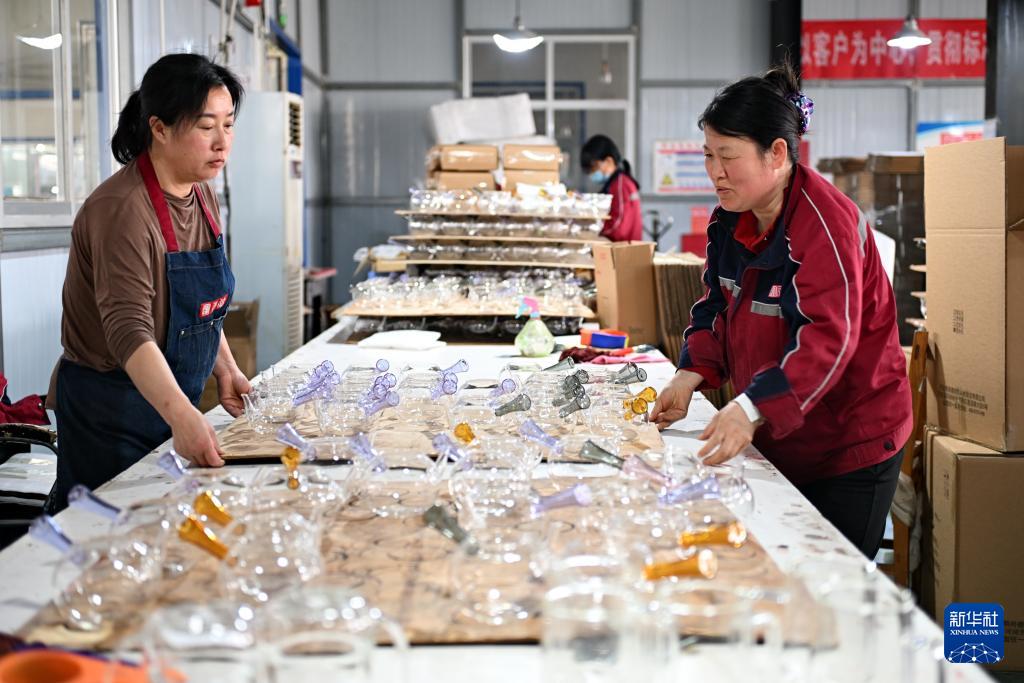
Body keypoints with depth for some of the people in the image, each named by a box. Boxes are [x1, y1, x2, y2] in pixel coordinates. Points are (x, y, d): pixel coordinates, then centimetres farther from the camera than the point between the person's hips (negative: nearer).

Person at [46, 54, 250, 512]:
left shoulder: (201, 195, 5)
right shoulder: (122, 210, -24)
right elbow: (128, 329, -34)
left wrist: (225, 369, 8)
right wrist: (182, 416, -45)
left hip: (171, 400, 8)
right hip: (112, 408, -8)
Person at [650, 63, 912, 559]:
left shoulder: (827, 224, -23)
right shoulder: (729, 220, 4)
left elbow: (827, 340, -30)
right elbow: (718, 306, 11)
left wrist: (750, 410, -40)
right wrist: (691, 376, -6)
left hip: (850, 443, -8)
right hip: (774, 439, 8)